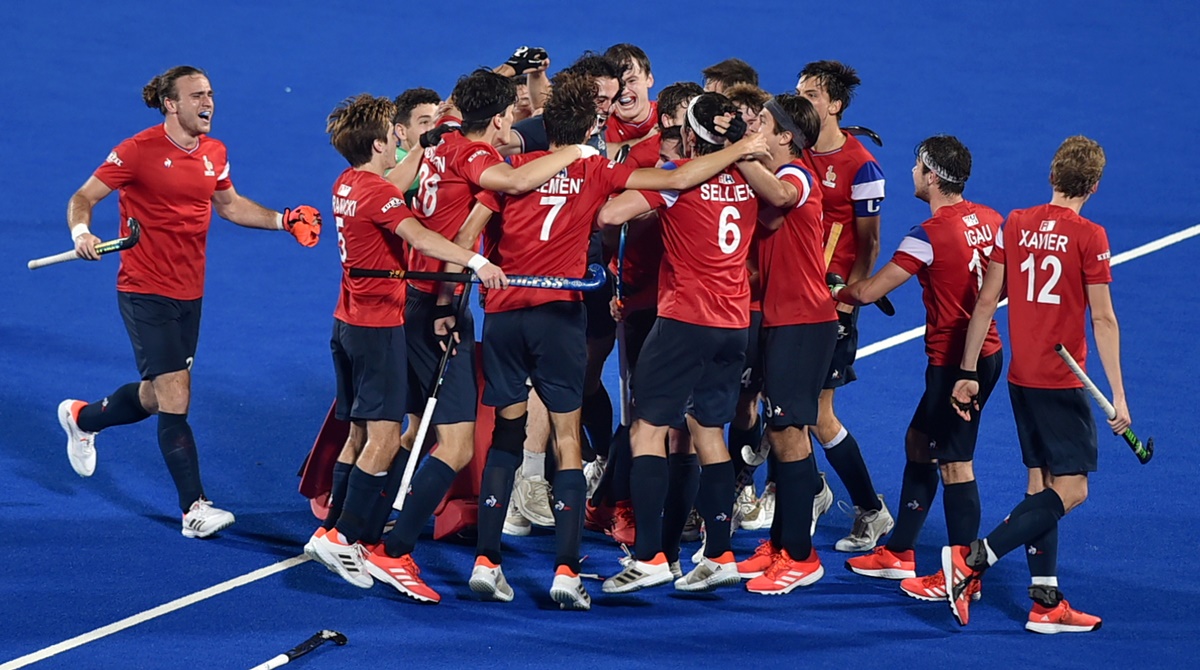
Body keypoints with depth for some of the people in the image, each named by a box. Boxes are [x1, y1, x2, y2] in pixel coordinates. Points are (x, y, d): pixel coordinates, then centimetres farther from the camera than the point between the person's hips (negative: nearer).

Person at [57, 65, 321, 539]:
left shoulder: (213, 153, 6)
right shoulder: (139, 151, -14)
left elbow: (229, 204, 22)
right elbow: (83, 198, -10)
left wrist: (284, 220, 11)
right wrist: (81, 232, -30)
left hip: (189, 292, 7)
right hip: (145, 291, -7)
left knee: (156, 397, 16)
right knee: (175, 398, -12)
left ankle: (82, 418, 45)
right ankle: (195, 509, -10)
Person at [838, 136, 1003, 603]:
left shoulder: (929, 236, -20)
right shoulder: (989, 220, 3)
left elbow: (868, 292, -14)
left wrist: (835, 293, 4)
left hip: (954, 362, -9)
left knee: (954, 463, -3)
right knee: (919, 442, 19)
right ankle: (900, 553, 28)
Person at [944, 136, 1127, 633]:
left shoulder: (1015, 225, 5)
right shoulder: (1088, 237, -10)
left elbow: (986, 301, 6)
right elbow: (1103, 319, -11)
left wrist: (968, 373, 12)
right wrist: (1117, 396, -9)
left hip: (1021, 378, 7)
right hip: (1061, 383, -7)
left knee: (1041, 482, 12)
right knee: (1071, 488, -3)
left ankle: (1046, 602, 11)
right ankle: (975, 559, -13)